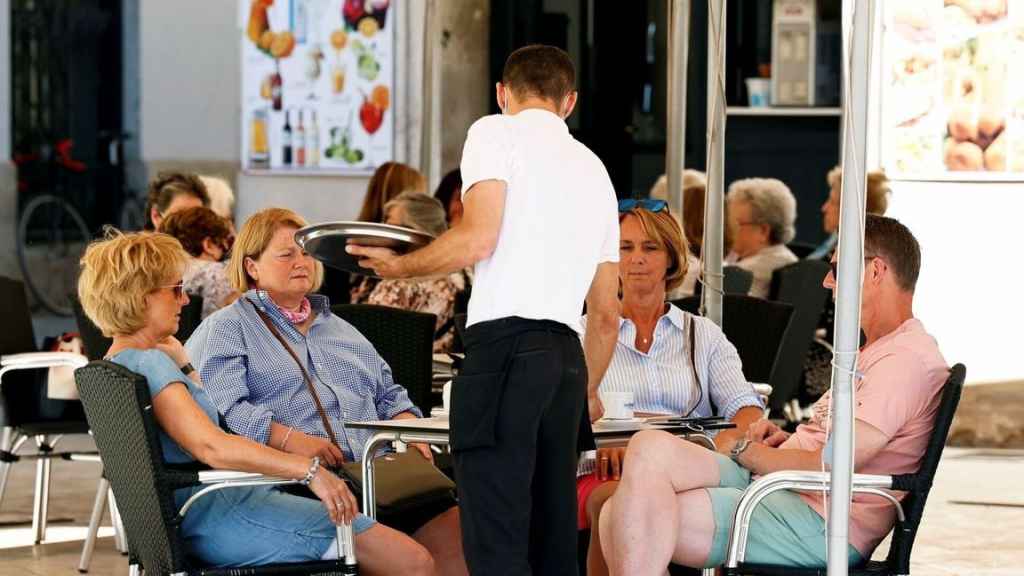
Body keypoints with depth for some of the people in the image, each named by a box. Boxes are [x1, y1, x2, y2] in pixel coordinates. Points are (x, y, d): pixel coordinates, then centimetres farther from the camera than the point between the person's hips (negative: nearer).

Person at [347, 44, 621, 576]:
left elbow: (477, 239, -10)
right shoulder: (594, 169, 25)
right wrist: (587, 392, 37)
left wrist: (399, 266, 6)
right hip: (567, 357, 7)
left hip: (505, 342, -7)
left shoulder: (496, 133, 5)